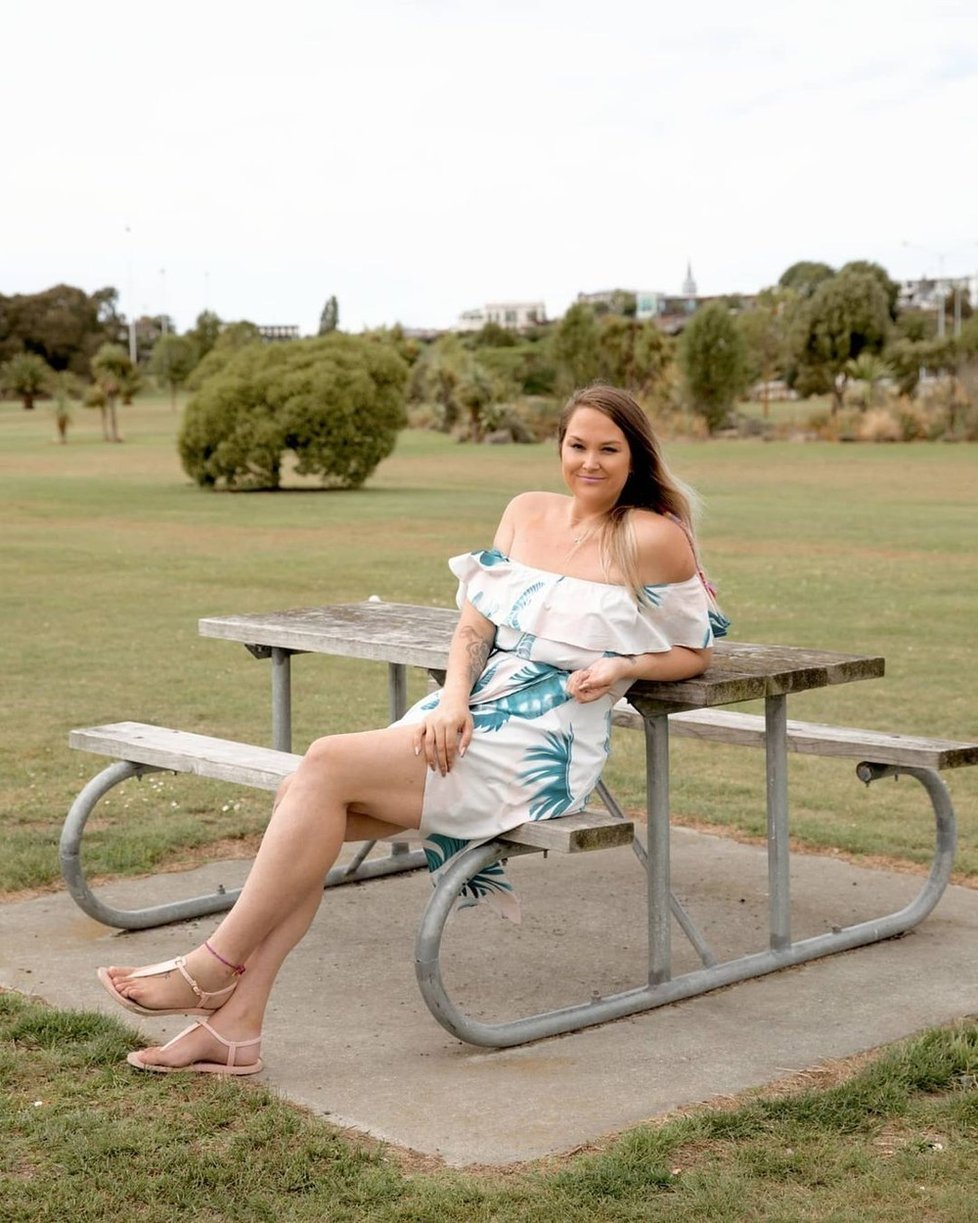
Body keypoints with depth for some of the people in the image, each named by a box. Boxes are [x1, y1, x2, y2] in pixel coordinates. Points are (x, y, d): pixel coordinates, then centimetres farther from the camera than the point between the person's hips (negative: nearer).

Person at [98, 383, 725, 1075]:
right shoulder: (527, 512, 15)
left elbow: (696, 652, 6)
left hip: (542, 744, -6)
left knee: (328, 766, -22)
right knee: (300, 798, -16)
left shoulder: (654, 538, -1)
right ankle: (235, 1025, -15)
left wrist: (622, 667, -12)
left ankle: (215, 965, -11)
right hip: (469, 716, 6)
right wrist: (453, 699, -8)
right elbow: (475, 622, 11)